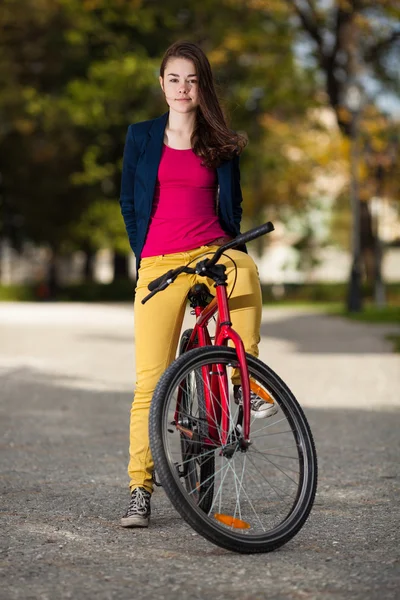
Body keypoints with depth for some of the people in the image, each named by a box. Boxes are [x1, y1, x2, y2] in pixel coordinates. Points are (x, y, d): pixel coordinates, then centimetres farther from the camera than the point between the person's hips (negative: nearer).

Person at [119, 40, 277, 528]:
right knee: (150, 379, -8)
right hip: (158, 265, -1)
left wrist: (226, 251, 6)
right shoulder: (142, 137, 10)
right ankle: (140, 490, -3)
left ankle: (245, 381, -16)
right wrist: (144, 255, 7)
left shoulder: (220, 144, 11)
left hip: (212, 254, 1)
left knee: (245, 268, -36)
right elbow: (129, 202, 15)